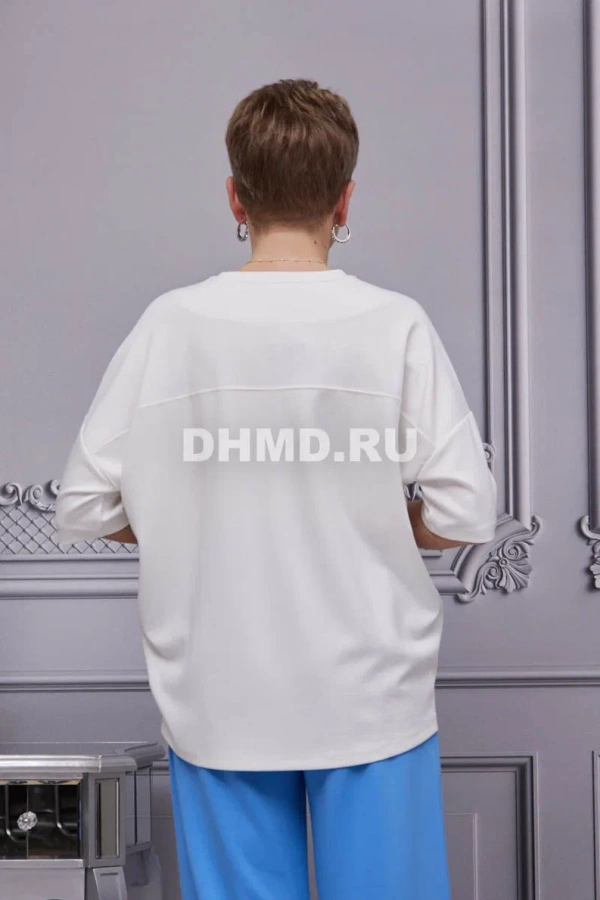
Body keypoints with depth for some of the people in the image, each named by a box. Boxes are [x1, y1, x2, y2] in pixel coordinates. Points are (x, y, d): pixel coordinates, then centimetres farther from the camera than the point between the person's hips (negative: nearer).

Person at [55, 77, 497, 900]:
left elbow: (82, 508, -3)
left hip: (218, 703, 1)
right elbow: (466, 514, -10)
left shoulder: (170, 324, -6)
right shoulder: (395, 325, -9)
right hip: (370, 698, -1)